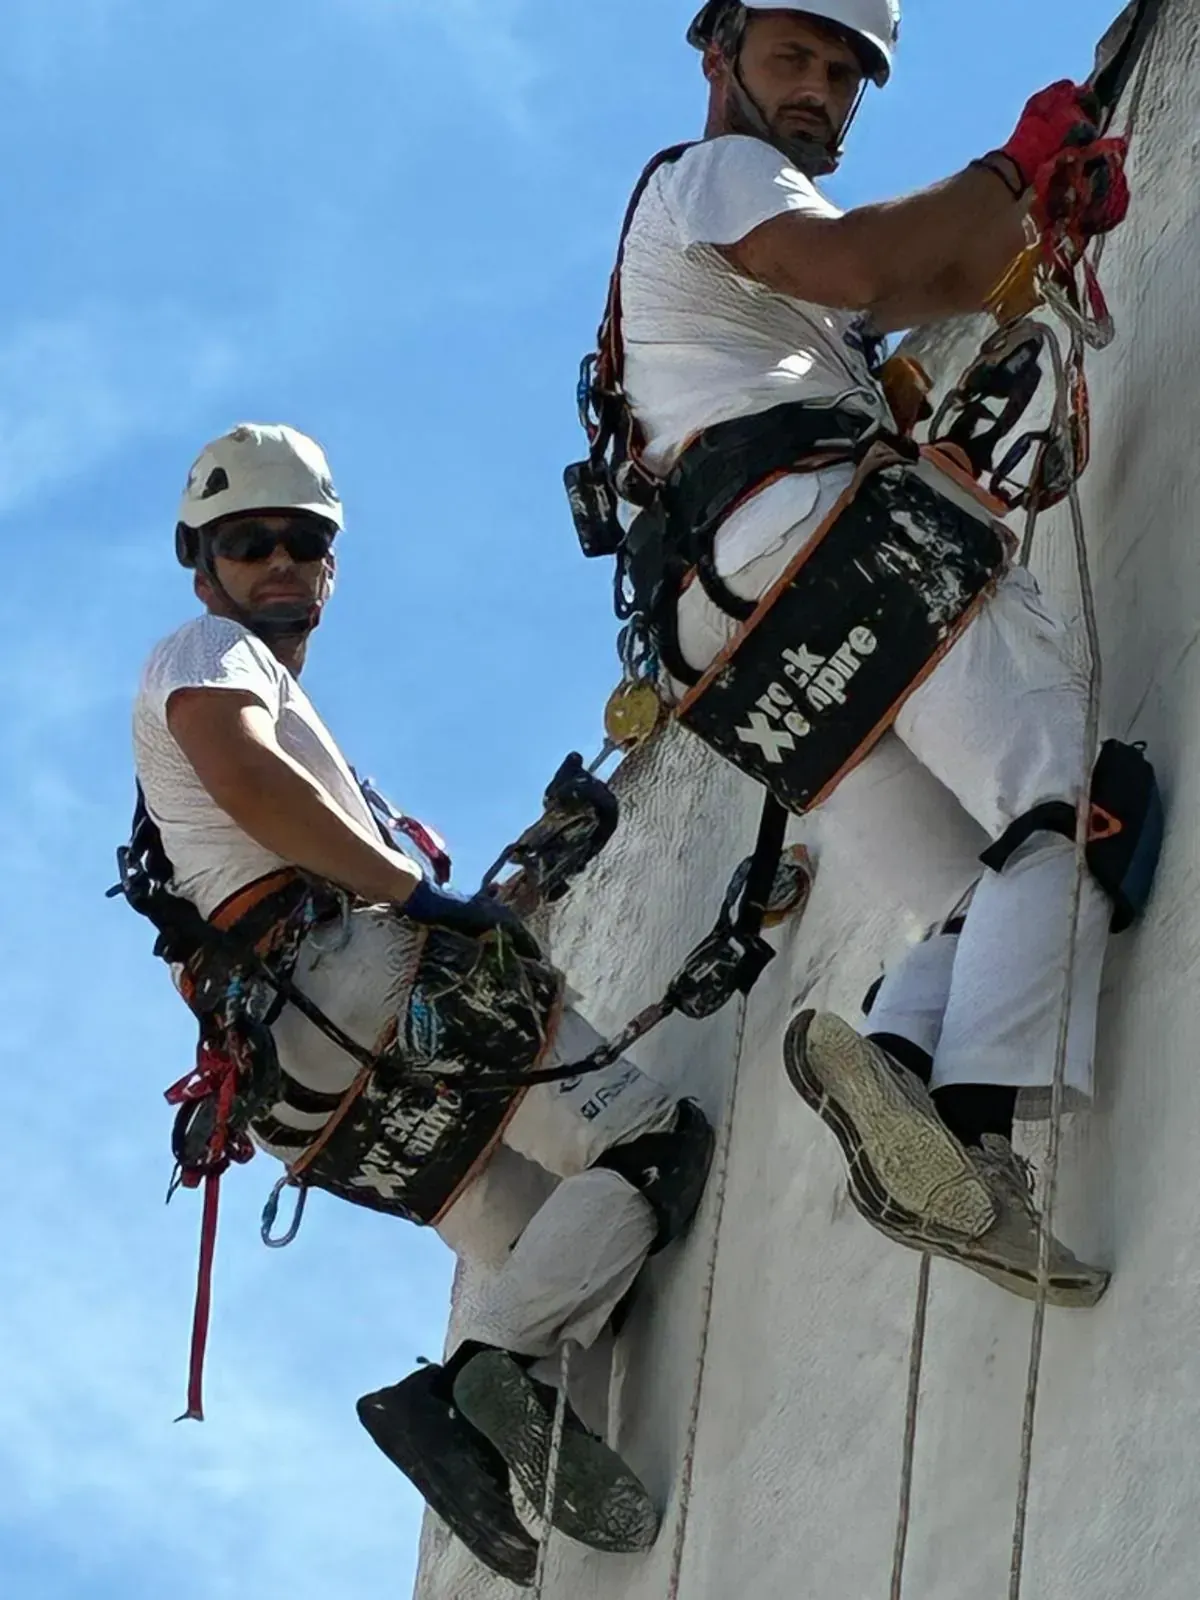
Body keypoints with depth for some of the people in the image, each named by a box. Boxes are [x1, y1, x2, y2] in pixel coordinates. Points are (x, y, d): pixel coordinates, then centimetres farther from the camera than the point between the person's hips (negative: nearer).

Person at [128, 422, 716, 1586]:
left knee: (547, 1270, 9)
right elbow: (243, 772, -15)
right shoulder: (203, 650, 8)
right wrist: (415, 888, -15)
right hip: (348, 973, -10)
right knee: (655, 1140, -15)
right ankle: (496, 1376, -31)